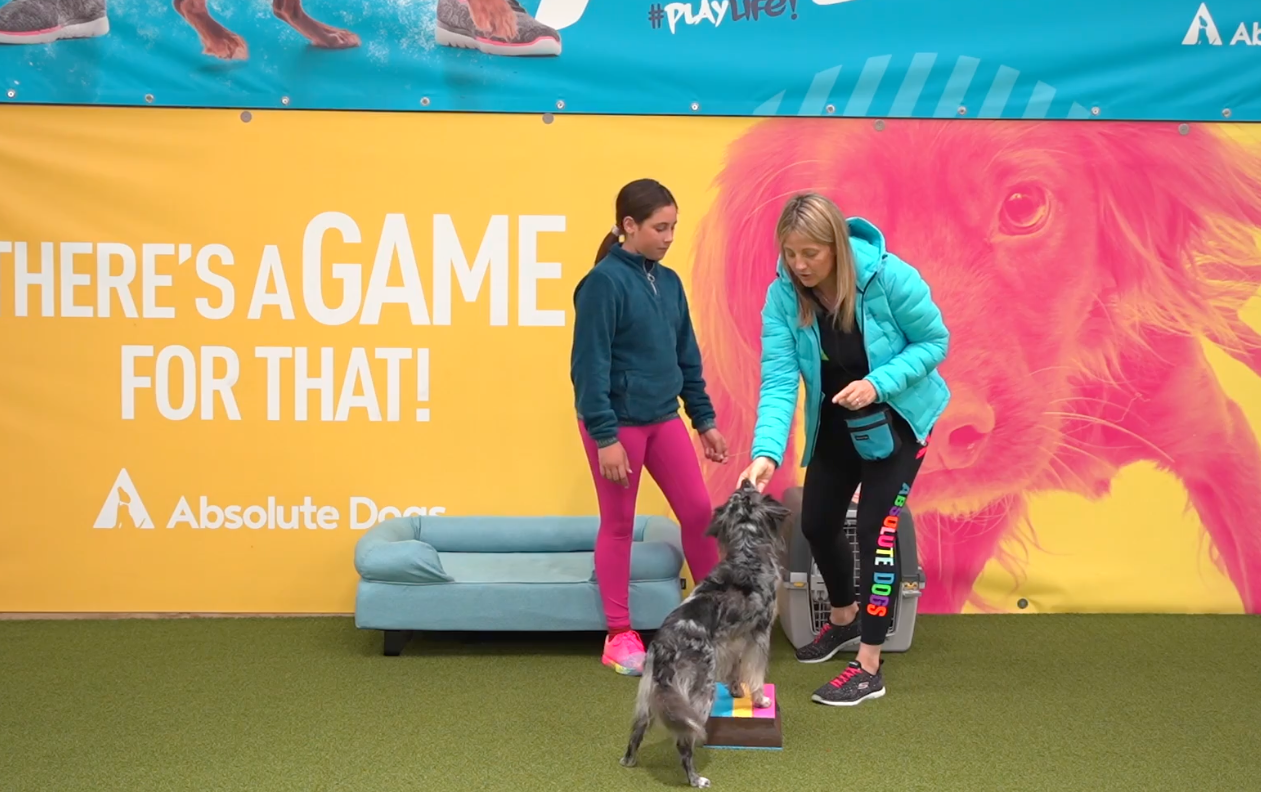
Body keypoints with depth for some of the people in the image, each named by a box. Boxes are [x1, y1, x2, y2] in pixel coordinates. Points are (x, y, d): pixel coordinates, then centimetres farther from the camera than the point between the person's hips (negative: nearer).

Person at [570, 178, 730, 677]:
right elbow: (589, 364, -17)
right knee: (618, 525, 4)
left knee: (698, 511, 7)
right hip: (617, 422, -7)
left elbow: (687, 357, 15)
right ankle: (619, 636, 15)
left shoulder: (668, 282, 7)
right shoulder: (604, 281, -14)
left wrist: (704, 419, 14)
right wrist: (605, 437, -19)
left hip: (663, 418, 7)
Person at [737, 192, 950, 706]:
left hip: (896, 419, -4)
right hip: (836, 423, 5)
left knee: (877, 529, -11)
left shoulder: (889, 277, -28)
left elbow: (934, 341, -17)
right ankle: (844, 617, 43)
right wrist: (766, 452, -38)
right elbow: (778, 380, -24)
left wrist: (879, 382, -32)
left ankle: (869, 667, -3)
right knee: (817, 524, 13)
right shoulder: (782, 295, -20)